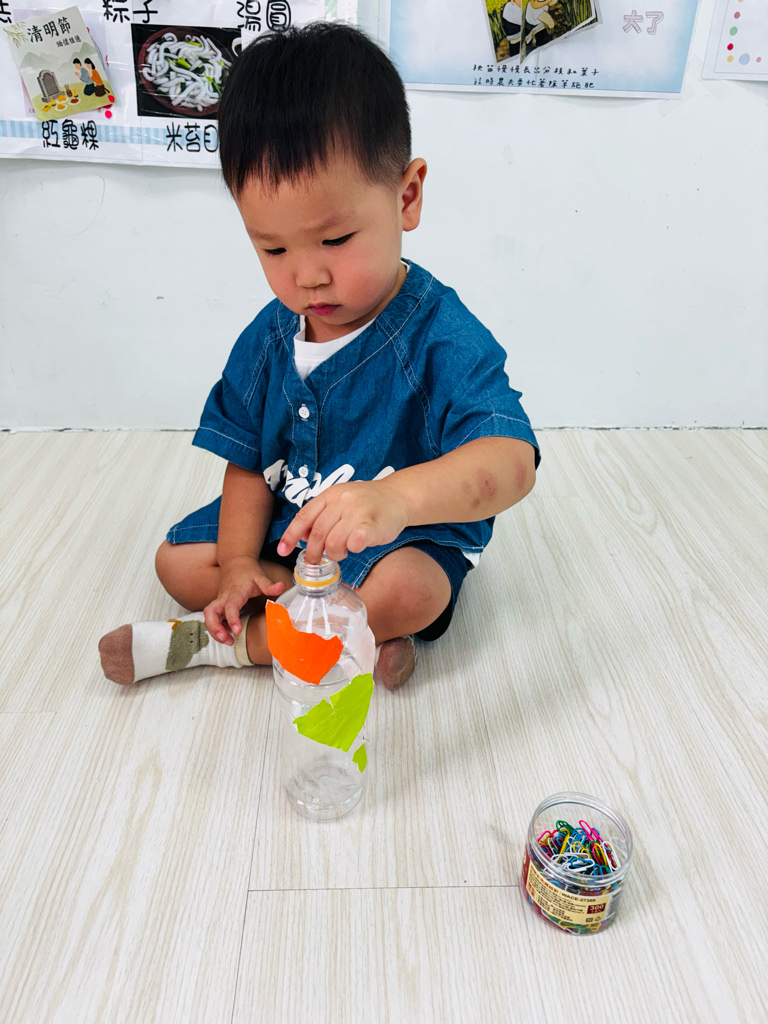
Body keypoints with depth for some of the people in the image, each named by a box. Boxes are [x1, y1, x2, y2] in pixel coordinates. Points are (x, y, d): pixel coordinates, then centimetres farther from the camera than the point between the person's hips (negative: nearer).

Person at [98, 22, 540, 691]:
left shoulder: (441, 337, -25)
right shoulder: (267, 339, -6)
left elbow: (511, 461, -41)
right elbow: (247, 461, 3)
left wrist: (398, 495, -60)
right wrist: (239, 564, -9)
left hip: (406, 541, -5)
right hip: (284, 528, 6)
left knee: (407, 591, -36)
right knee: (179, 561, 0)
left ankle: (206, 641, -15)